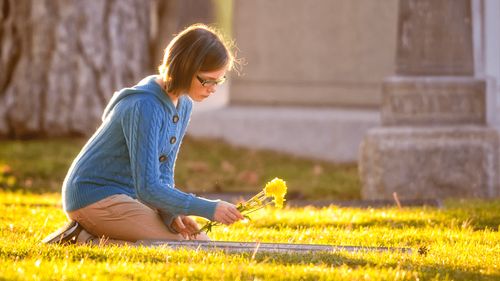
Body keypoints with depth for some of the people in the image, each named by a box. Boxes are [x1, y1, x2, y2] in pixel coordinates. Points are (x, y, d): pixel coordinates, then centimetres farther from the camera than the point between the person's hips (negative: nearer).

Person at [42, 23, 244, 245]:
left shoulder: (183, 105, 4)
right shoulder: (146, 106, -24)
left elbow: (163, 173, 7)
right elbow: (148, 188, -27)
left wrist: (171, 213, -13)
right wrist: (209, 209, -27)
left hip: (127, 195, 10)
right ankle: (86, 239, -10)